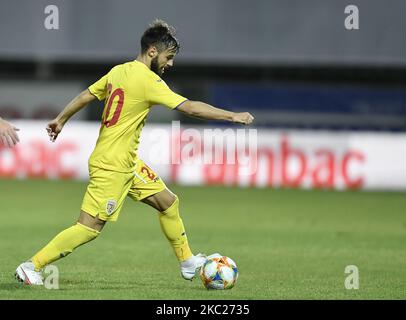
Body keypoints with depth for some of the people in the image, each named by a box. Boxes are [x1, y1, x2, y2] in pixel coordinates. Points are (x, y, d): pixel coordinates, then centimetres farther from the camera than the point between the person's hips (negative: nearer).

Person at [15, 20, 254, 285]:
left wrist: (61, 120, 30)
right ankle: (31, 267, -1)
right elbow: (190, 108, -22)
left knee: (168, 202, 14)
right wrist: (233, 116, -17)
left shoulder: (119, 71, 6)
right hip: (112, 166, -10)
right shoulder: (148, 80, -19)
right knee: (90, 228, -7)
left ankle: (188, 263, 23)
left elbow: (85, 96, 16)